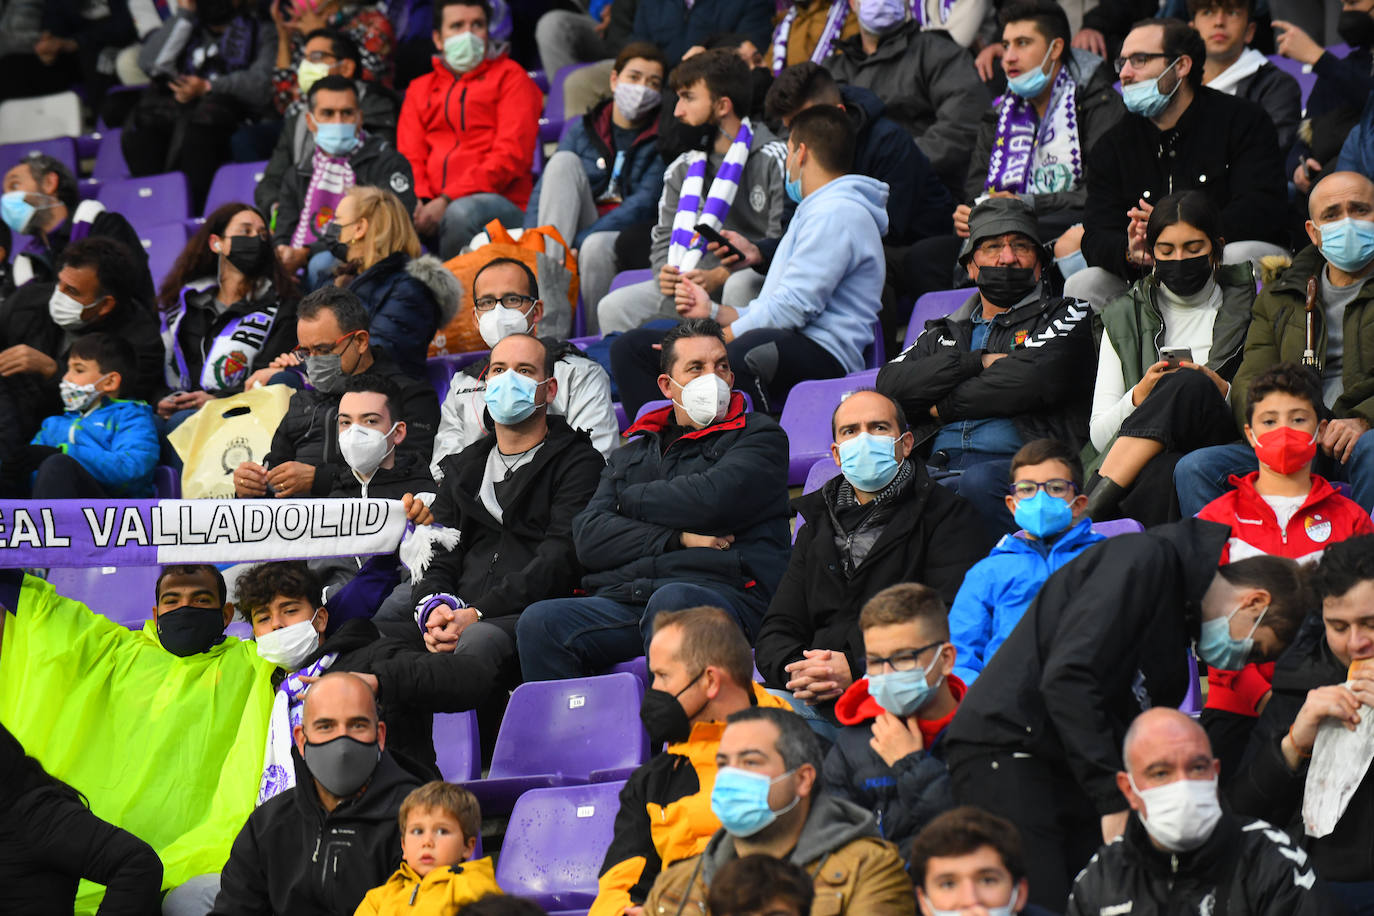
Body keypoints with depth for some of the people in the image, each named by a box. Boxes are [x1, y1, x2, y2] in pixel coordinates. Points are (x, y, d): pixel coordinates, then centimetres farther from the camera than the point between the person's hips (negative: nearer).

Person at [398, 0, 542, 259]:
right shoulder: (419, 89, 27)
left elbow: (511, 155, -1)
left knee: (462, 213, -39)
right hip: (432, 207, 3)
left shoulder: (510, 76, 13)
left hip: (502, 202, -3)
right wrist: (420, 201, -10)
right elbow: (410, 158, 16)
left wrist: (447, 200, -13)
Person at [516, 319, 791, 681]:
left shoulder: (760, 435, 17)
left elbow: (711, 501, -4)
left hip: (718, 589, -4)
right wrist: (678, 539, -3)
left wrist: (630, 500, 12)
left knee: (672, 601, -40)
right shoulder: (630, 456, 29)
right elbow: (588, 537, 11)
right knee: (540, 621, -25)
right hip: (622, 596, 4)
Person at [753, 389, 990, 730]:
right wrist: (794, 670, -6)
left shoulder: (949, 516, 7)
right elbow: (776, 632, 20)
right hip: (814, 700, 5)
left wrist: (857, 668, -17)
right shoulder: (816, 529, 26)